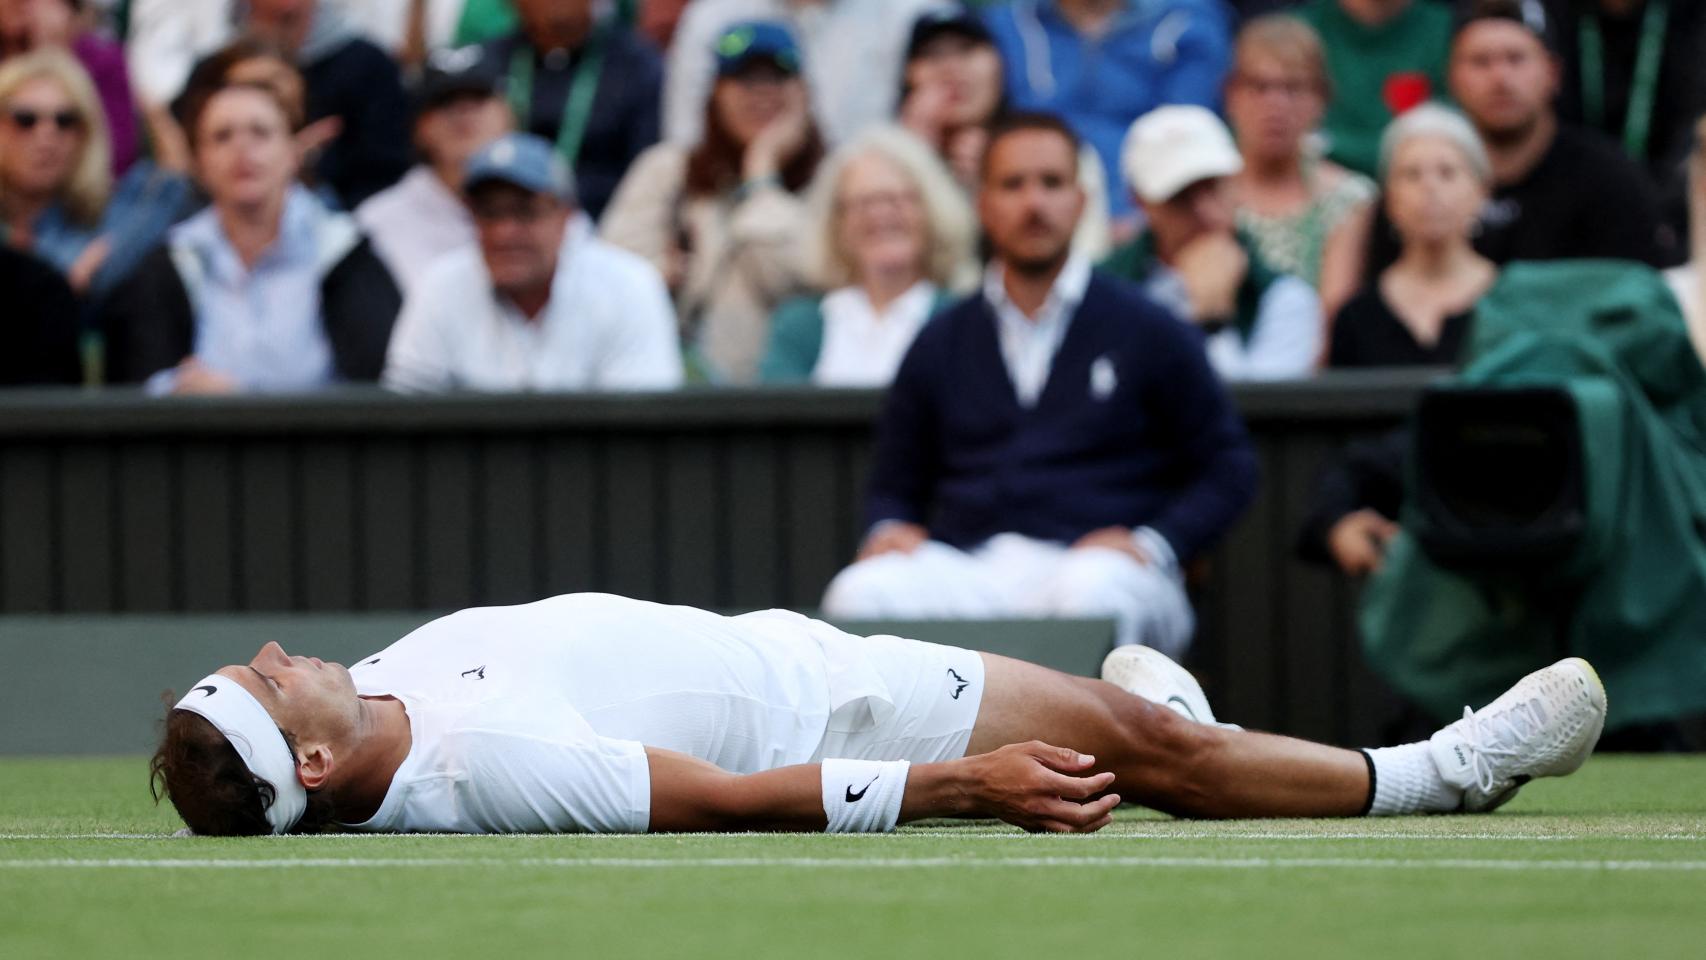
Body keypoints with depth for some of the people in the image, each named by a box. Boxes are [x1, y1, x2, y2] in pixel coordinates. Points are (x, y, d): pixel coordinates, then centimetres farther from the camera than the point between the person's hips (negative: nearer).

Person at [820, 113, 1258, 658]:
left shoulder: (1146, 332, 13)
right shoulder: (941, 344, 21)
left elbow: (1230, 469, 11)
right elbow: (895, 486, 26)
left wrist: (1153, 545, -6)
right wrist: (888, 529, 2)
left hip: (1092, 560, -2)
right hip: (968, 567, 3)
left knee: (1093, 594, -41)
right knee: (859, 594, -30)